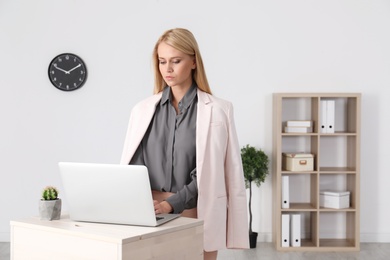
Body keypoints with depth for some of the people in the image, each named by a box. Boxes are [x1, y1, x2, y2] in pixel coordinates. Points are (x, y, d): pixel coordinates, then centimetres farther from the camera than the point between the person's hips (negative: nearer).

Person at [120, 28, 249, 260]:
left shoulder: (217, 110, -4)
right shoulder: (143, 109, 5)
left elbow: (207, 173, -9)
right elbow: (132, 164, 1)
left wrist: (170, 204, -20)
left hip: (195, 217, -2)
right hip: (152, 217, 3)